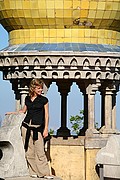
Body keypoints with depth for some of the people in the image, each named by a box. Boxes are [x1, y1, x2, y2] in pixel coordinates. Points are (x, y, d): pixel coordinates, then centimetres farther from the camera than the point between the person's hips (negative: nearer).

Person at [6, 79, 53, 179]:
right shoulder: (27, 99, 10)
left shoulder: (44, 100, 1)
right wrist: (12, 113, 30)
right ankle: (34, 172, 9)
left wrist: (46, 129, -4)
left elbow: (46, 115, 1)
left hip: (38, 128, -4)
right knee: (29, 151, 2)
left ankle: (45, 173, -5)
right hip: (26, 126, 4)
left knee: (40, 152, -9)